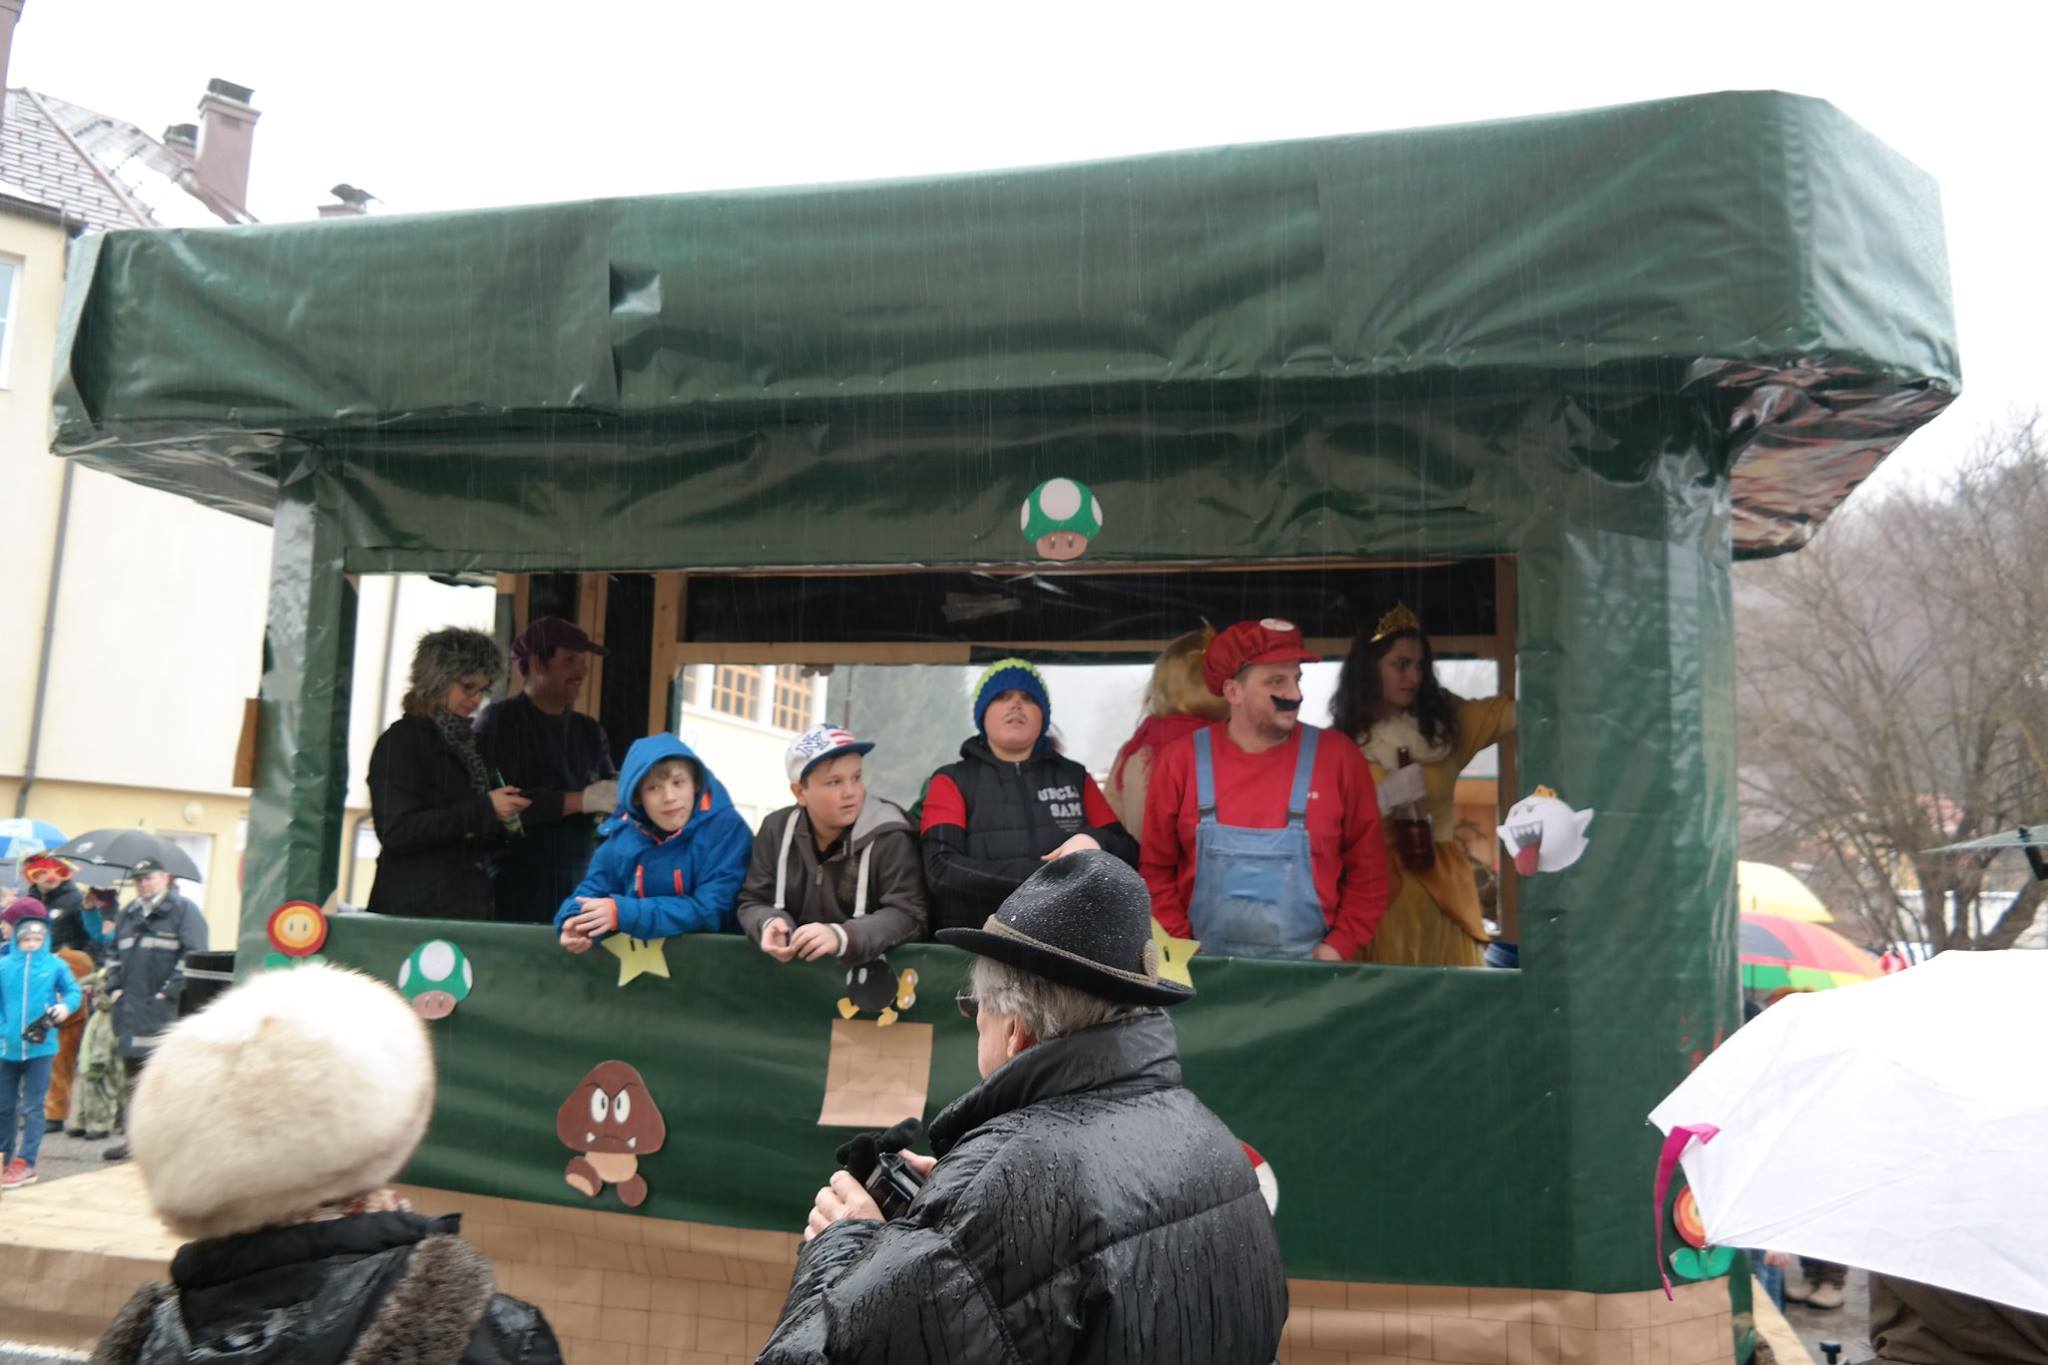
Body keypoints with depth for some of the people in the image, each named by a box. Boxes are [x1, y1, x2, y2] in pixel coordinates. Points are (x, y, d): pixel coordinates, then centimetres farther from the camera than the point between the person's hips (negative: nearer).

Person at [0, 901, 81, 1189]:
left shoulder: (55, 965, -5)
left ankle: (25, 1163, 7)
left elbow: (73, 991, 4)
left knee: (32, 1108, 0)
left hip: (41, 1046, -2)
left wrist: (66, 1006, -16)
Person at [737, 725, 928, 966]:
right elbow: (753, 903, 7)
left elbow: (908, 915, -17)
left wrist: (842, 937, -32)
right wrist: (770, 926, -17)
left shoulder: (889, 835, -11)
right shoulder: (776, 830, 2)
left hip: (869, 966, -3)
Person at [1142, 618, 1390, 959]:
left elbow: (1367, 870, 2)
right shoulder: (1182, 761, -2)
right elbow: (1156, 870, 2)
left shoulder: (1339, 759, -3)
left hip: (1307, 969, 0)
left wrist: (1339, 947, -5)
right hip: (1207, 968, 0)